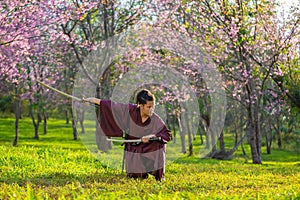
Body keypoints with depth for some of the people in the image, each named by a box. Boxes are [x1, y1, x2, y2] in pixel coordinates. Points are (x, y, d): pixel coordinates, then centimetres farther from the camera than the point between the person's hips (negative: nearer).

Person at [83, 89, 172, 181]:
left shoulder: (156, 120, -21)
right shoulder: (130, 110, -19)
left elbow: (168, 135, -19)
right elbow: (113, 105, -10)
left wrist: (151, 136, -34)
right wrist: (95, 100, -5)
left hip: (148, 148, 0)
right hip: (132, 149, 0)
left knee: (160, 143, -30)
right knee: (133, 176, -13)